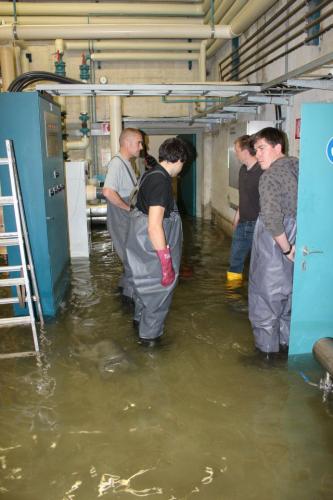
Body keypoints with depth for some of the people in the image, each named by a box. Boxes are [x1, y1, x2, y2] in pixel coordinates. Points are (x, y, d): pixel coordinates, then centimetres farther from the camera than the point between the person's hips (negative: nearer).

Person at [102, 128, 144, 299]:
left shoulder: (126, 162, 11)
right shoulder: (117, 163, -20)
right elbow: (108, 191, -33)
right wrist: (128, 208, -23)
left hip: (130, 220, 10)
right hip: (122, 221, -9)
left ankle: (125, 285, 36)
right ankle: (131, 293, 14)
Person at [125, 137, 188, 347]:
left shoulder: (151, 174, 4)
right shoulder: (162, 182, -26)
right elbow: (154, 227, -31)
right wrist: (167, 263, -27)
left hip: (140, 242, 10)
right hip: (153, 245, -9)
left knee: (146, 281, 27)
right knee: (161, 286, 9)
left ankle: (140, 319, 47)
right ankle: (150, 334, 24)